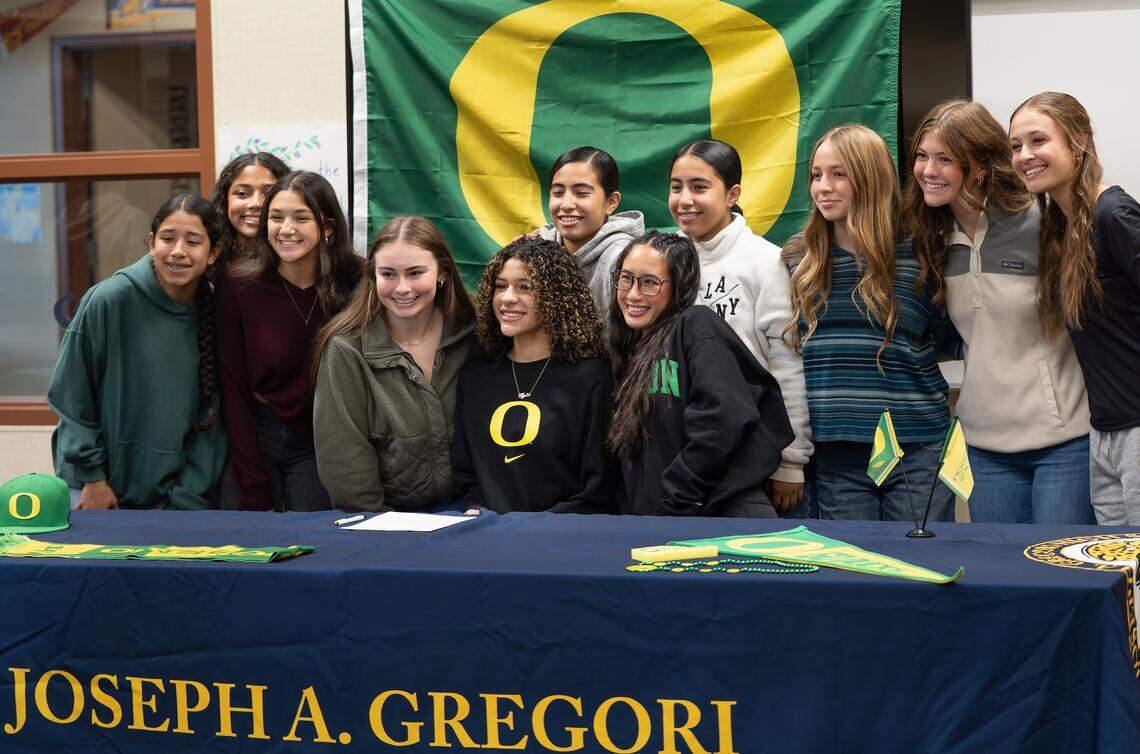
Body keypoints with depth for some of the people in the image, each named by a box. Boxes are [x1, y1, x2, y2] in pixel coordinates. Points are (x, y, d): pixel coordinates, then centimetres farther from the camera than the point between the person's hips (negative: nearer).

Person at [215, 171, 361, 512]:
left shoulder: (356, 283, -10)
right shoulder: (238, 285, -10)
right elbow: (233, 390, -7)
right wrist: (256, 493, -12)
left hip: (320, 447, 0)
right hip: (250, 438, 0)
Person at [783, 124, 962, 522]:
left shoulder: (916, 254, -1)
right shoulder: (798, 259, 8)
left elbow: (952, 340, 5)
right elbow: (785, 347, 16)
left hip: (917, 453, -2)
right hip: (835, 457, 2)